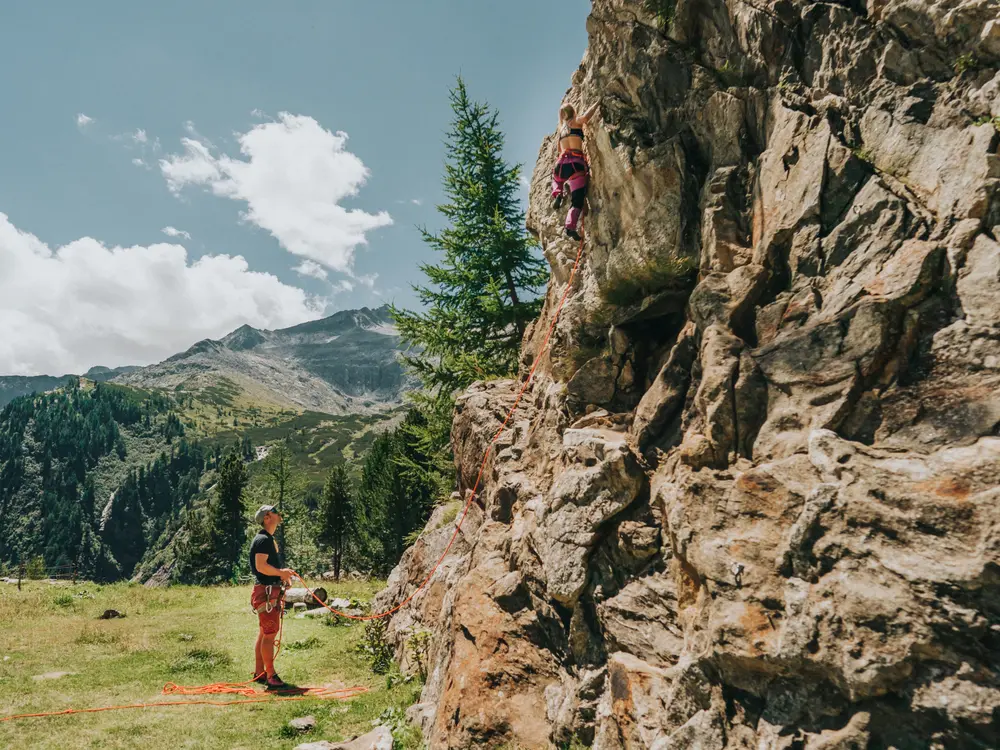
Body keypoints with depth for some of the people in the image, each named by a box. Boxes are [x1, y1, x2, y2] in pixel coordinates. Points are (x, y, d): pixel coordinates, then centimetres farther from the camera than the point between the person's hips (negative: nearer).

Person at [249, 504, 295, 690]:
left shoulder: (270, 539, 18)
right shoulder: (263, 539, -14)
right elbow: (261, 566, -25)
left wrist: (282, 573, 12)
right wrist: (281, 573, -16)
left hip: (272, 592, 10)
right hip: (266, 591, -10)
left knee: (264, 633, 15)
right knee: (269, 634, -7)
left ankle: (259, 673, 23)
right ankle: (271, 677, -3)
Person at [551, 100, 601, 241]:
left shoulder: (561, 128, 26)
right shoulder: (577, 121, 11)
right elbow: (586, 117, -12)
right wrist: (597, 104, 0)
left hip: (562, 162, 5)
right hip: (576, 162, -5)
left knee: (556, 179, 41)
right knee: (577, 200, -8)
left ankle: (557, 195, 11)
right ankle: (570, 226, -29)